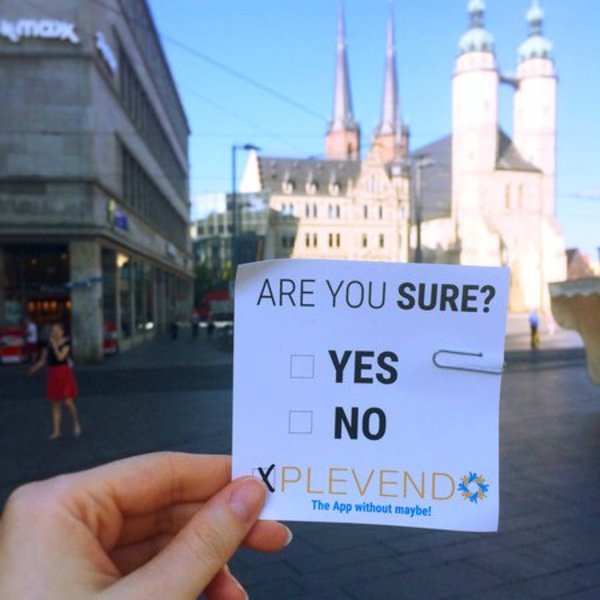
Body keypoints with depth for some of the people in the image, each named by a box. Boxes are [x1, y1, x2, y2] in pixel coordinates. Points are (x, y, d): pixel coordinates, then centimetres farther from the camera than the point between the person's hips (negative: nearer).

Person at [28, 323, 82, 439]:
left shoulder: (66, 343, -7)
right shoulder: (48, 345, 6)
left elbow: (60, 357, -20)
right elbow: (43, 361, 10)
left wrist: (54, 344, -16)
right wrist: (34, 369, -1)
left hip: (65, 374, -5)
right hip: (53, 375, 5)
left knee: (68, 402, -10)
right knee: (55, 404, 7)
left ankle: (76, 424, 14)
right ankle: (56, 431, 13)